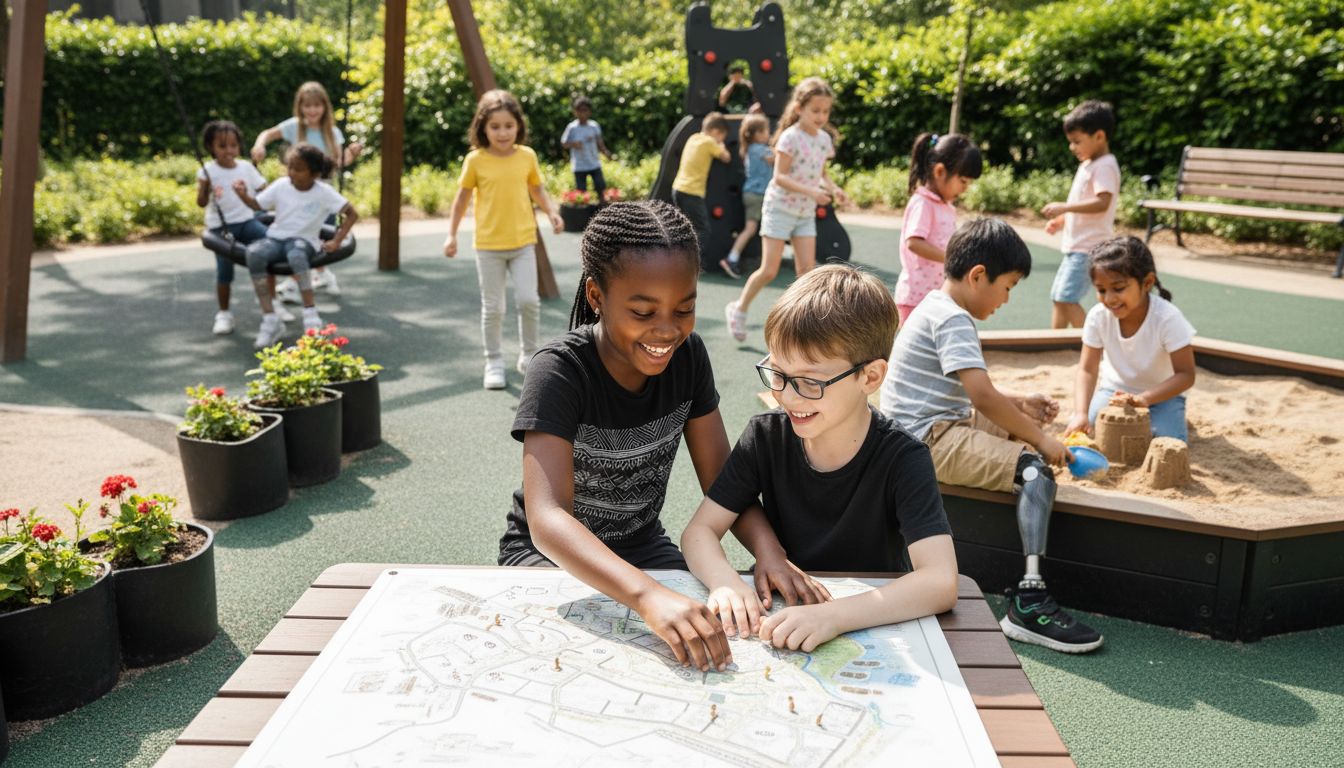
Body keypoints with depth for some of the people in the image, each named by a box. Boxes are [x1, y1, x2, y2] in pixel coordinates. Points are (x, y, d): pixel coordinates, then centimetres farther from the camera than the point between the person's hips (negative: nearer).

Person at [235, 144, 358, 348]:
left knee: (296, 254, -42)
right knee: (253, 253, -31)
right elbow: (258, 205, 10)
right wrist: (244, 195, -11)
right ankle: (270, 318, -28)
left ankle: (310, 315, -35)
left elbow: (352, 214, -4)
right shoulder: (281, 186, 3)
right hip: (276, 237, 3)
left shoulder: (324, 192, -6)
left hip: (304, 240, -3)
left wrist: (336, 241, -12)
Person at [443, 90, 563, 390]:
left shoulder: (527, 156, 0)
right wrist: (452, 234, 1)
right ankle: (494, 363, 16)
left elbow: (536, 188, 14)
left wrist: (551, 212, -3)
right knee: (492, 307, 3)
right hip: (488, 244, -1)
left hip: (523, 241, 1)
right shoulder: (475, 160, -5)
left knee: (528, 299, -5)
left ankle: (530, 355, 15)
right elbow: (463, 196, 4)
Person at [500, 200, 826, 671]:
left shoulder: (687, 355, -11)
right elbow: (547, 518, -39)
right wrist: (648, 595, -55)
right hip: (550, 551, -4)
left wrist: (768, 549, -28)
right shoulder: (560, 371, -27)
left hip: (641, 545, 4)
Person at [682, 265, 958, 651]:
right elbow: (699, 530, -6)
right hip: (779, 612, 1)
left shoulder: (902, 459, -16)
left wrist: (832, 615, -41)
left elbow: (941, 582, -27)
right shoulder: (765, 435, -6)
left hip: (873, 621, -1)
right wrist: (725, 583, -28)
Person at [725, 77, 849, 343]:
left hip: (806, 213, 6)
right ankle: (739, 308, 17)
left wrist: (834, 188, -5)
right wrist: (810, 191, -30)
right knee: (769, 270, -4)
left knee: (807, 269, -2)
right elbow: (779, 176, -19)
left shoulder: (825, 139, 5)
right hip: (780, 209, -6)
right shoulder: (790, 137, -15)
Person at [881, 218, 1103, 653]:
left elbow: (970, 391, 24)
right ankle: (1028, 604, -29)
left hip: (942, 423, 11)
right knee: (1036, 469, -23)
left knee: (1016, 427, 26)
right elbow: (982, 395, -27)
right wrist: (1040, 439, -18)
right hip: (930, 437, -11)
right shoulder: (953, 319, -17)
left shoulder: (938, 309, 16)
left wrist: (1022, 406, 14)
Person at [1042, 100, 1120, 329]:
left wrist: (1064, 207, -25)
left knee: (1066, 298, -14)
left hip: (1088, 247, -10)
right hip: (1075, 244, 10)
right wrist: (1061, 220, 12)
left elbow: (1101, 203, -26)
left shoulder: (1105, 166, -13)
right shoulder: (1087, 165, 17)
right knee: (1058, 296, 13)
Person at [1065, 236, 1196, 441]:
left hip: (1162, 394, -3)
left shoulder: (1168, 318, -28)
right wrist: (1081, 414, -33)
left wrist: (1143, 399, -40)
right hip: (1115, 391, 3)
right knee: (1078, 431, -18)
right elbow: (1087, 370, -17)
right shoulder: (1098, 316, -19)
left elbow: (1186, 375, -25)